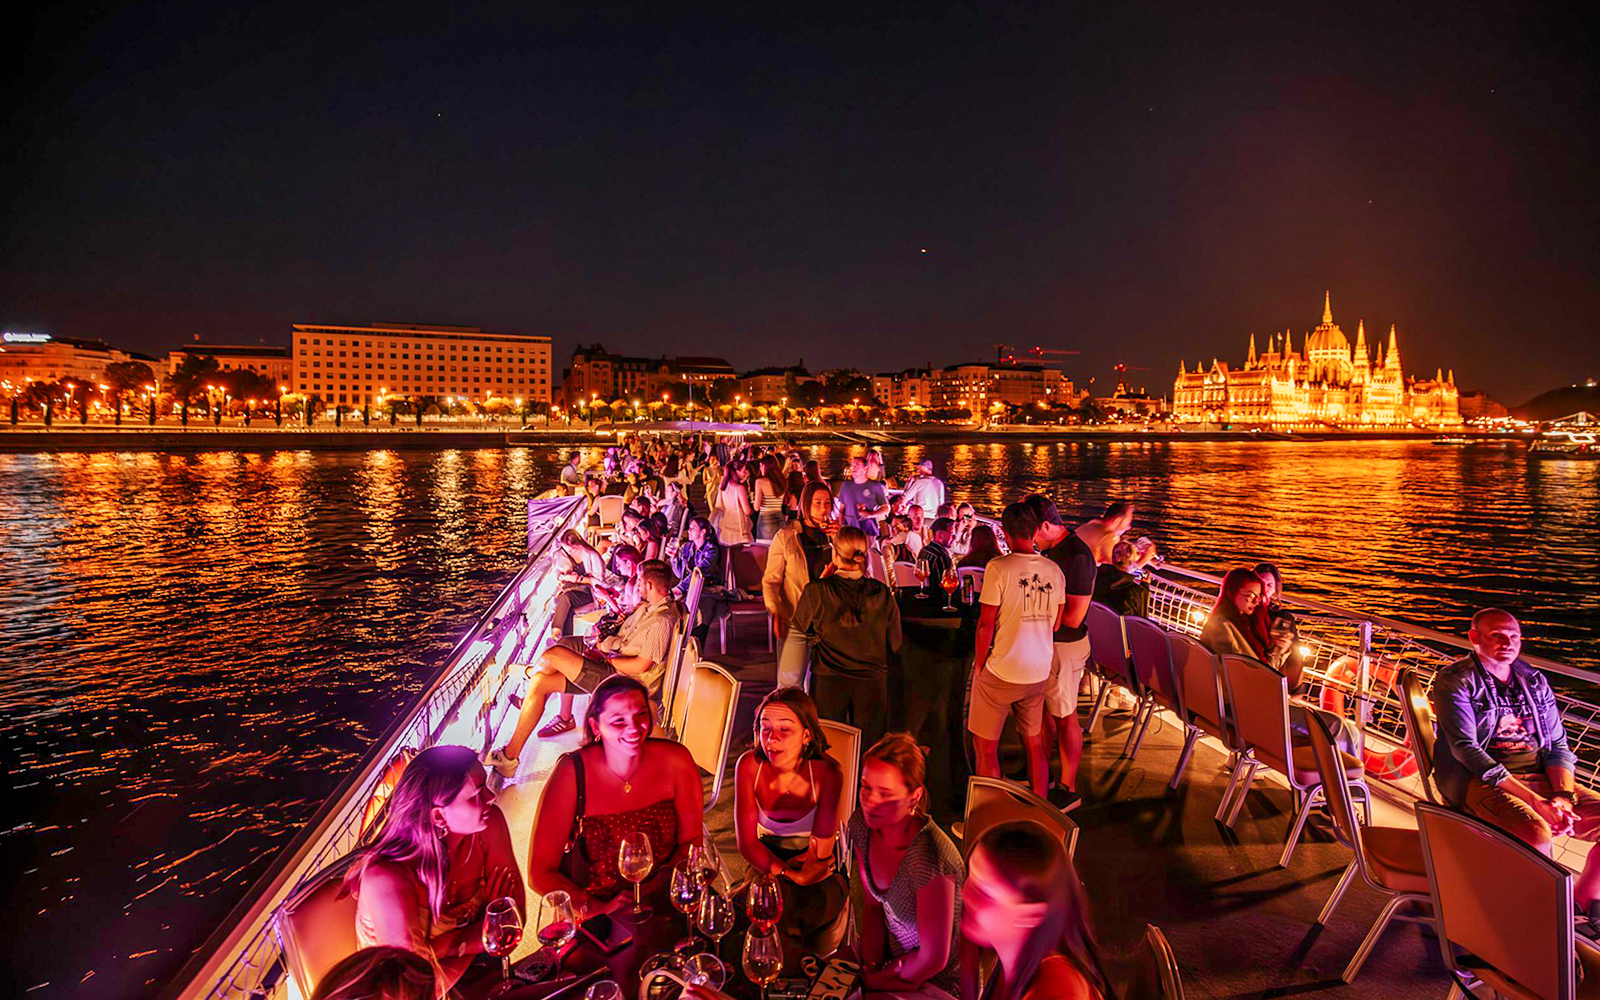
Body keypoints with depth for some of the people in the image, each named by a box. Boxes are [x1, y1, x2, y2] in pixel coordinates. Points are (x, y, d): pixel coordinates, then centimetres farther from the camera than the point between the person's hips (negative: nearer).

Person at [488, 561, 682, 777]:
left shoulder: (662, 621, -19)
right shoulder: (647, 607, 14)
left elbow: (641, 665, -23)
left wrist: (605, 658, -12)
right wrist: (599, 645, 2)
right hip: (613, 665, 10)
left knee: (553, 655, -18)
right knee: (540, 682, 0)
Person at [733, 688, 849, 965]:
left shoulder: (826, 773, -26)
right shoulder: (749, 766, -20)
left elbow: (821, 853, -18)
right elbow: (747, 842, -16)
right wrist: (793, 876, -27)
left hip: (816, 860, -2)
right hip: (767, 856, 2)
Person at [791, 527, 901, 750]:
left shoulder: (817, 591, -13)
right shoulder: (882, 593, -7)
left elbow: (800, 627, 6)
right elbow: (894, 644, 2)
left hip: (828, 679, -1)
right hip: (872, 681, 1)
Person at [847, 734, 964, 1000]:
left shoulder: (930, 859, -32)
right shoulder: (862, 824, -12)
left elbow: (933, 958, -22)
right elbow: (872, 905, 2)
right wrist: (869, 967, -9)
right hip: (892, 955, 6)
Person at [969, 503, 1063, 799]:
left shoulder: (998, 568, -16)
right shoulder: (1054, 570, 1)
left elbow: (985, 624, -14)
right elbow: (1055, 623, 8)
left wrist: (978, 665, -3)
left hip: (1000, 672, -5)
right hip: (1039, 672, 6)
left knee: (985, 747, 8)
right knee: (1035, 744, 18)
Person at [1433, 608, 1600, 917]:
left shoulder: (1535, 682, 17)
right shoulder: (1454, 680, -2)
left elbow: (1558, 746, 13)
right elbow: (1465, 748, -12)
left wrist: (1563, 796, -8)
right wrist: (1536, 802, -19)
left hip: (1541, 777, 6)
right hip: (1481, 781, -6)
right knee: (1536, 833, -33)